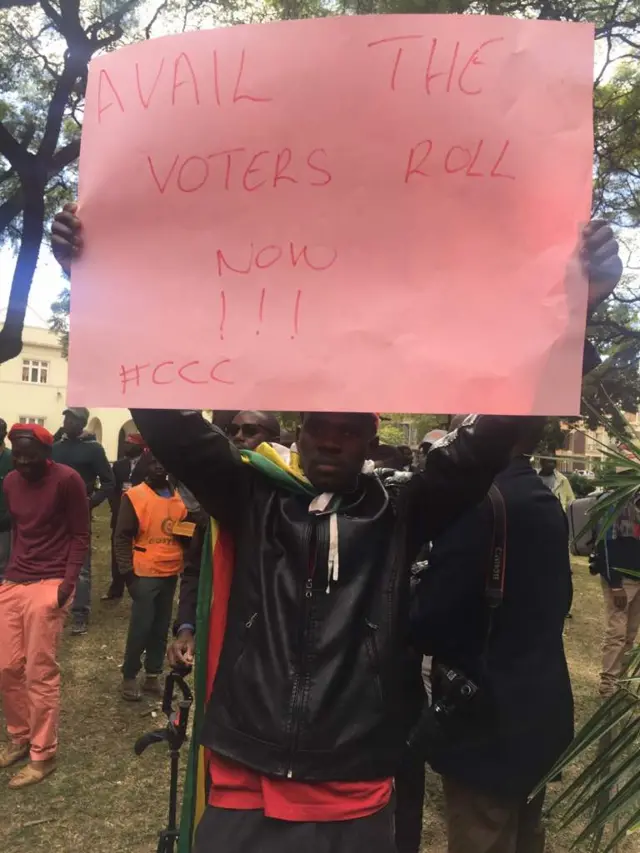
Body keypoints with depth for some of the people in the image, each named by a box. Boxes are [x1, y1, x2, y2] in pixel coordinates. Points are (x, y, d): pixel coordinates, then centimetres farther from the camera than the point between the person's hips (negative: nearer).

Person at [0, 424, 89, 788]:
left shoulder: (67, 480, -10)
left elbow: (80, 535, -7)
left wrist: (69, 581, -16)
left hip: (49, 585, -6)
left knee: (40, 673, -2)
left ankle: (43, 754, 13)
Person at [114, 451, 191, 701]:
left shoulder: (178, 496, 8)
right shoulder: (134, 496, -8)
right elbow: (122, 537, -8)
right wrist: (128, 572, -13)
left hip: (171, 573, 5)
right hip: (145, 574, -5)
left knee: (161, 627, 13)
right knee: (141, 627, 2)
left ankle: (153, 675, 25)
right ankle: (129, 677, 19)